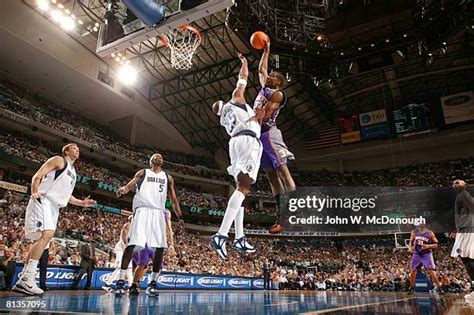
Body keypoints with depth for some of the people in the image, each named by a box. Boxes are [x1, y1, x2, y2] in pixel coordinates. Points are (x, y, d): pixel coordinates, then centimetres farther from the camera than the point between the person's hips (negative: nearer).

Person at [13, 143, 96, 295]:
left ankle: (23, 280, 13)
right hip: (43, 201, -9)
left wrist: (82, 203, 18)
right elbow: (37, 175, -6)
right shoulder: (59, 160, 3)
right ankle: (27, 279, -25)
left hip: (54, 206, 9)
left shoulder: (73, 172, 26)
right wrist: (35, 192, -22)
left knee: (41, 239, 7)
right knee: (47, 234, -25)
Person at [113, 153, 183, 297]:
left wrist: (180, 217, 9)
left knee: (160, 247, -5)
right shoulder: (143, 172, 15)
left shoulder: (168, 177, 21)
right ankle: (121, 280, -2)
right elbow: (130, 185, -1)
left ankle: (153, 283, 6)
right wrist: (123, 189, -26)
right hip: (142, 210, -3)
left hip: (158, 213, 3)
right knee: (132, 243, -12)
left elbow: (173, 200, 19)